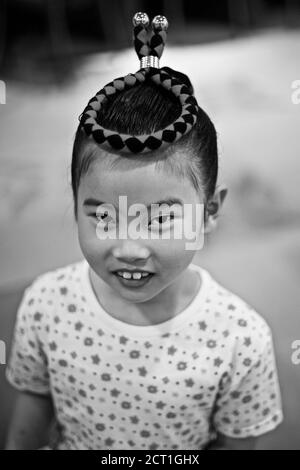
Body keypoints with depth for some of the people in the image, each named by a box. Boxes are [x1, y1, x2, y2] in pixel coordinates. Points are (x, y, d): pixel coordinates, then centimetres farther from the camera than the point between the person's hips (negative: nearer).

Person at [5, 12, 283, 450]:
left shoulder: (242, 340, -31)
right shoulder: (45, 304, -25)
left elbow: (236, 441, -14)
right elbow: (35, 397, -8)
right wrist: (19, 447, 2)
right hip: (68, 443, 2)